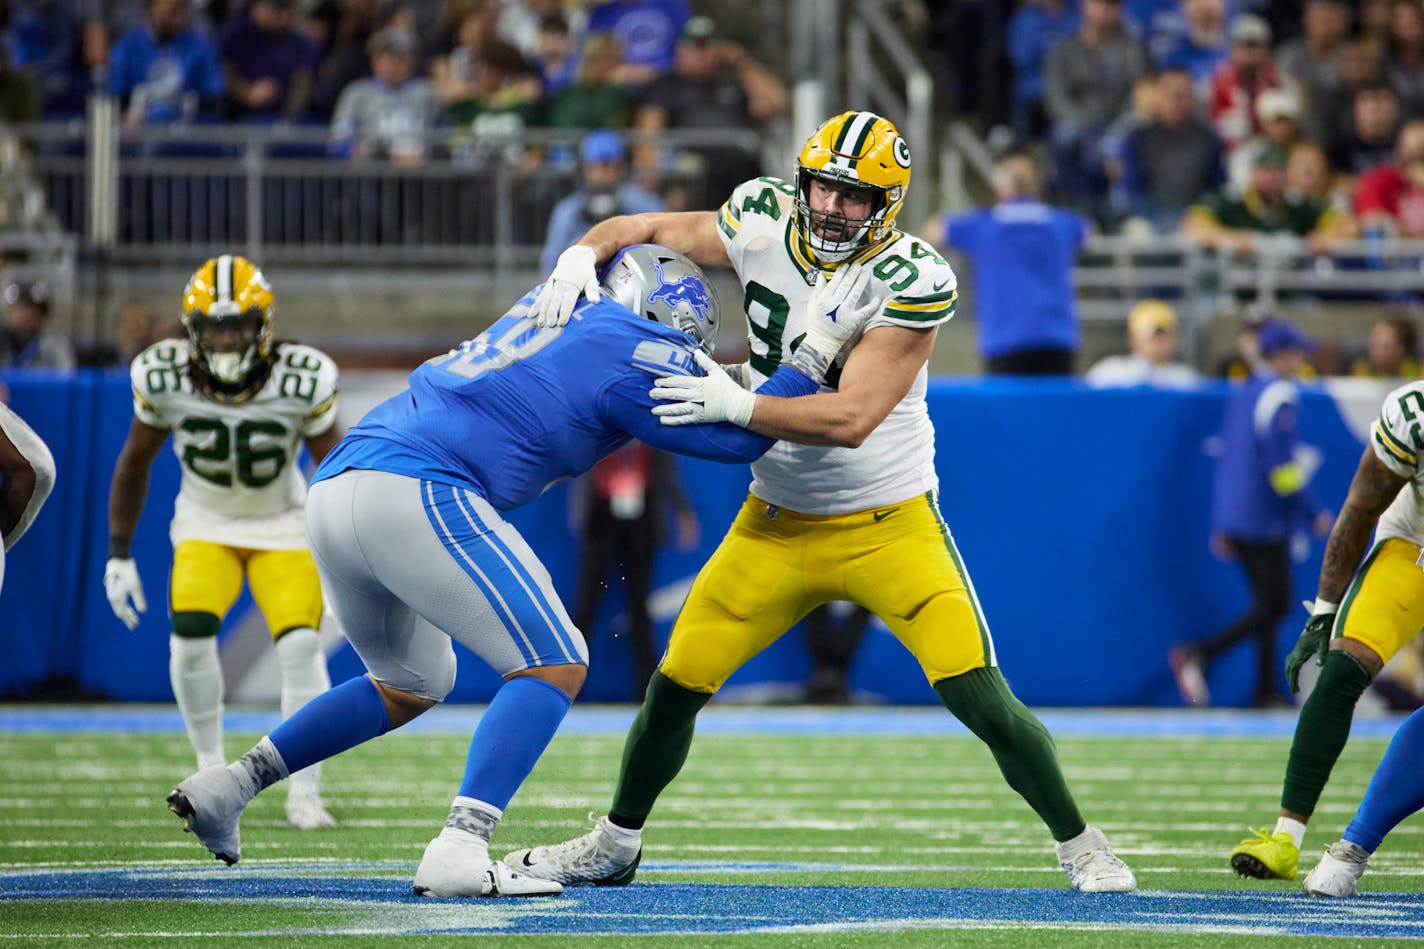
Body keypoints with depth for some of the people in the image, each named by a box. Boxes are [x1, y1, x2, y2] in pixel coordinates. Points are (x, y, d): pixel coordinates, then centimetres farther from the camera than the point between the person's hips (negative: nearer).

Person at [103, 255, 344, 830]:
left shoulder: (302, 381, -25)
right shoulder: (164, 378, -20)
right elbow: (135, 463, -2)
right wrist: (118, 554, -1)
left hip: (283, 527, -1)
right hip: (205, 524, 1)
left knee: (300, 646, -18)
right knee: (191, 635, -21)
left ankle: (304, 794, -6)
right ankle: (211, 771, 1)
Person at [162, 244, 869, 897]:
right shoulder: (631, 353, 1)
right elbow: (743, 438, 5)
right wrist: (820, 345, 12)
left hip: (333, 488, 9)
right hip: (414, 494, -9)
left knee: (413, 683, 27)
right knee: (555, 665, -3)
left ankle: (226, 786, 20)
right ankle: (458, 852, -19)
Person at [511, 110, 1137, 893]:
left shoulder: (912, 281, -22)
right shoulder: (764, 225, -10)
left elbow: (852, 418, -29)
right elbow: (638, 231, 0)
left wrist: (737, 406, -38)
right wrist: (582, 255, -21)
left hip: (890, 526, -4)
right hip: (777, 525, 4)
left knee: (981, 700, -15)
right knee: (675, 686, 4)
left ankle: (1080, 845, 5)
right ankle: (614, 846, 27)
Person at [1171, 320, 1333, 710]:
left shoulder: (1241, 395, 14)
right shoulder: (1281, 398, -12)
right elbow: (1280, 465, -18)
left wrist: (1220, 526, 19)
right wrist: (1315, 513, -10)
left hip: (1233, 517, 9)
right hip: (1264, 521, -9)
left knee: (1268, 604, 14)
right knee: (1274, 606, -4)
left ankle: (1266, 690, 11)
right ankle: (1199, 654, -16)